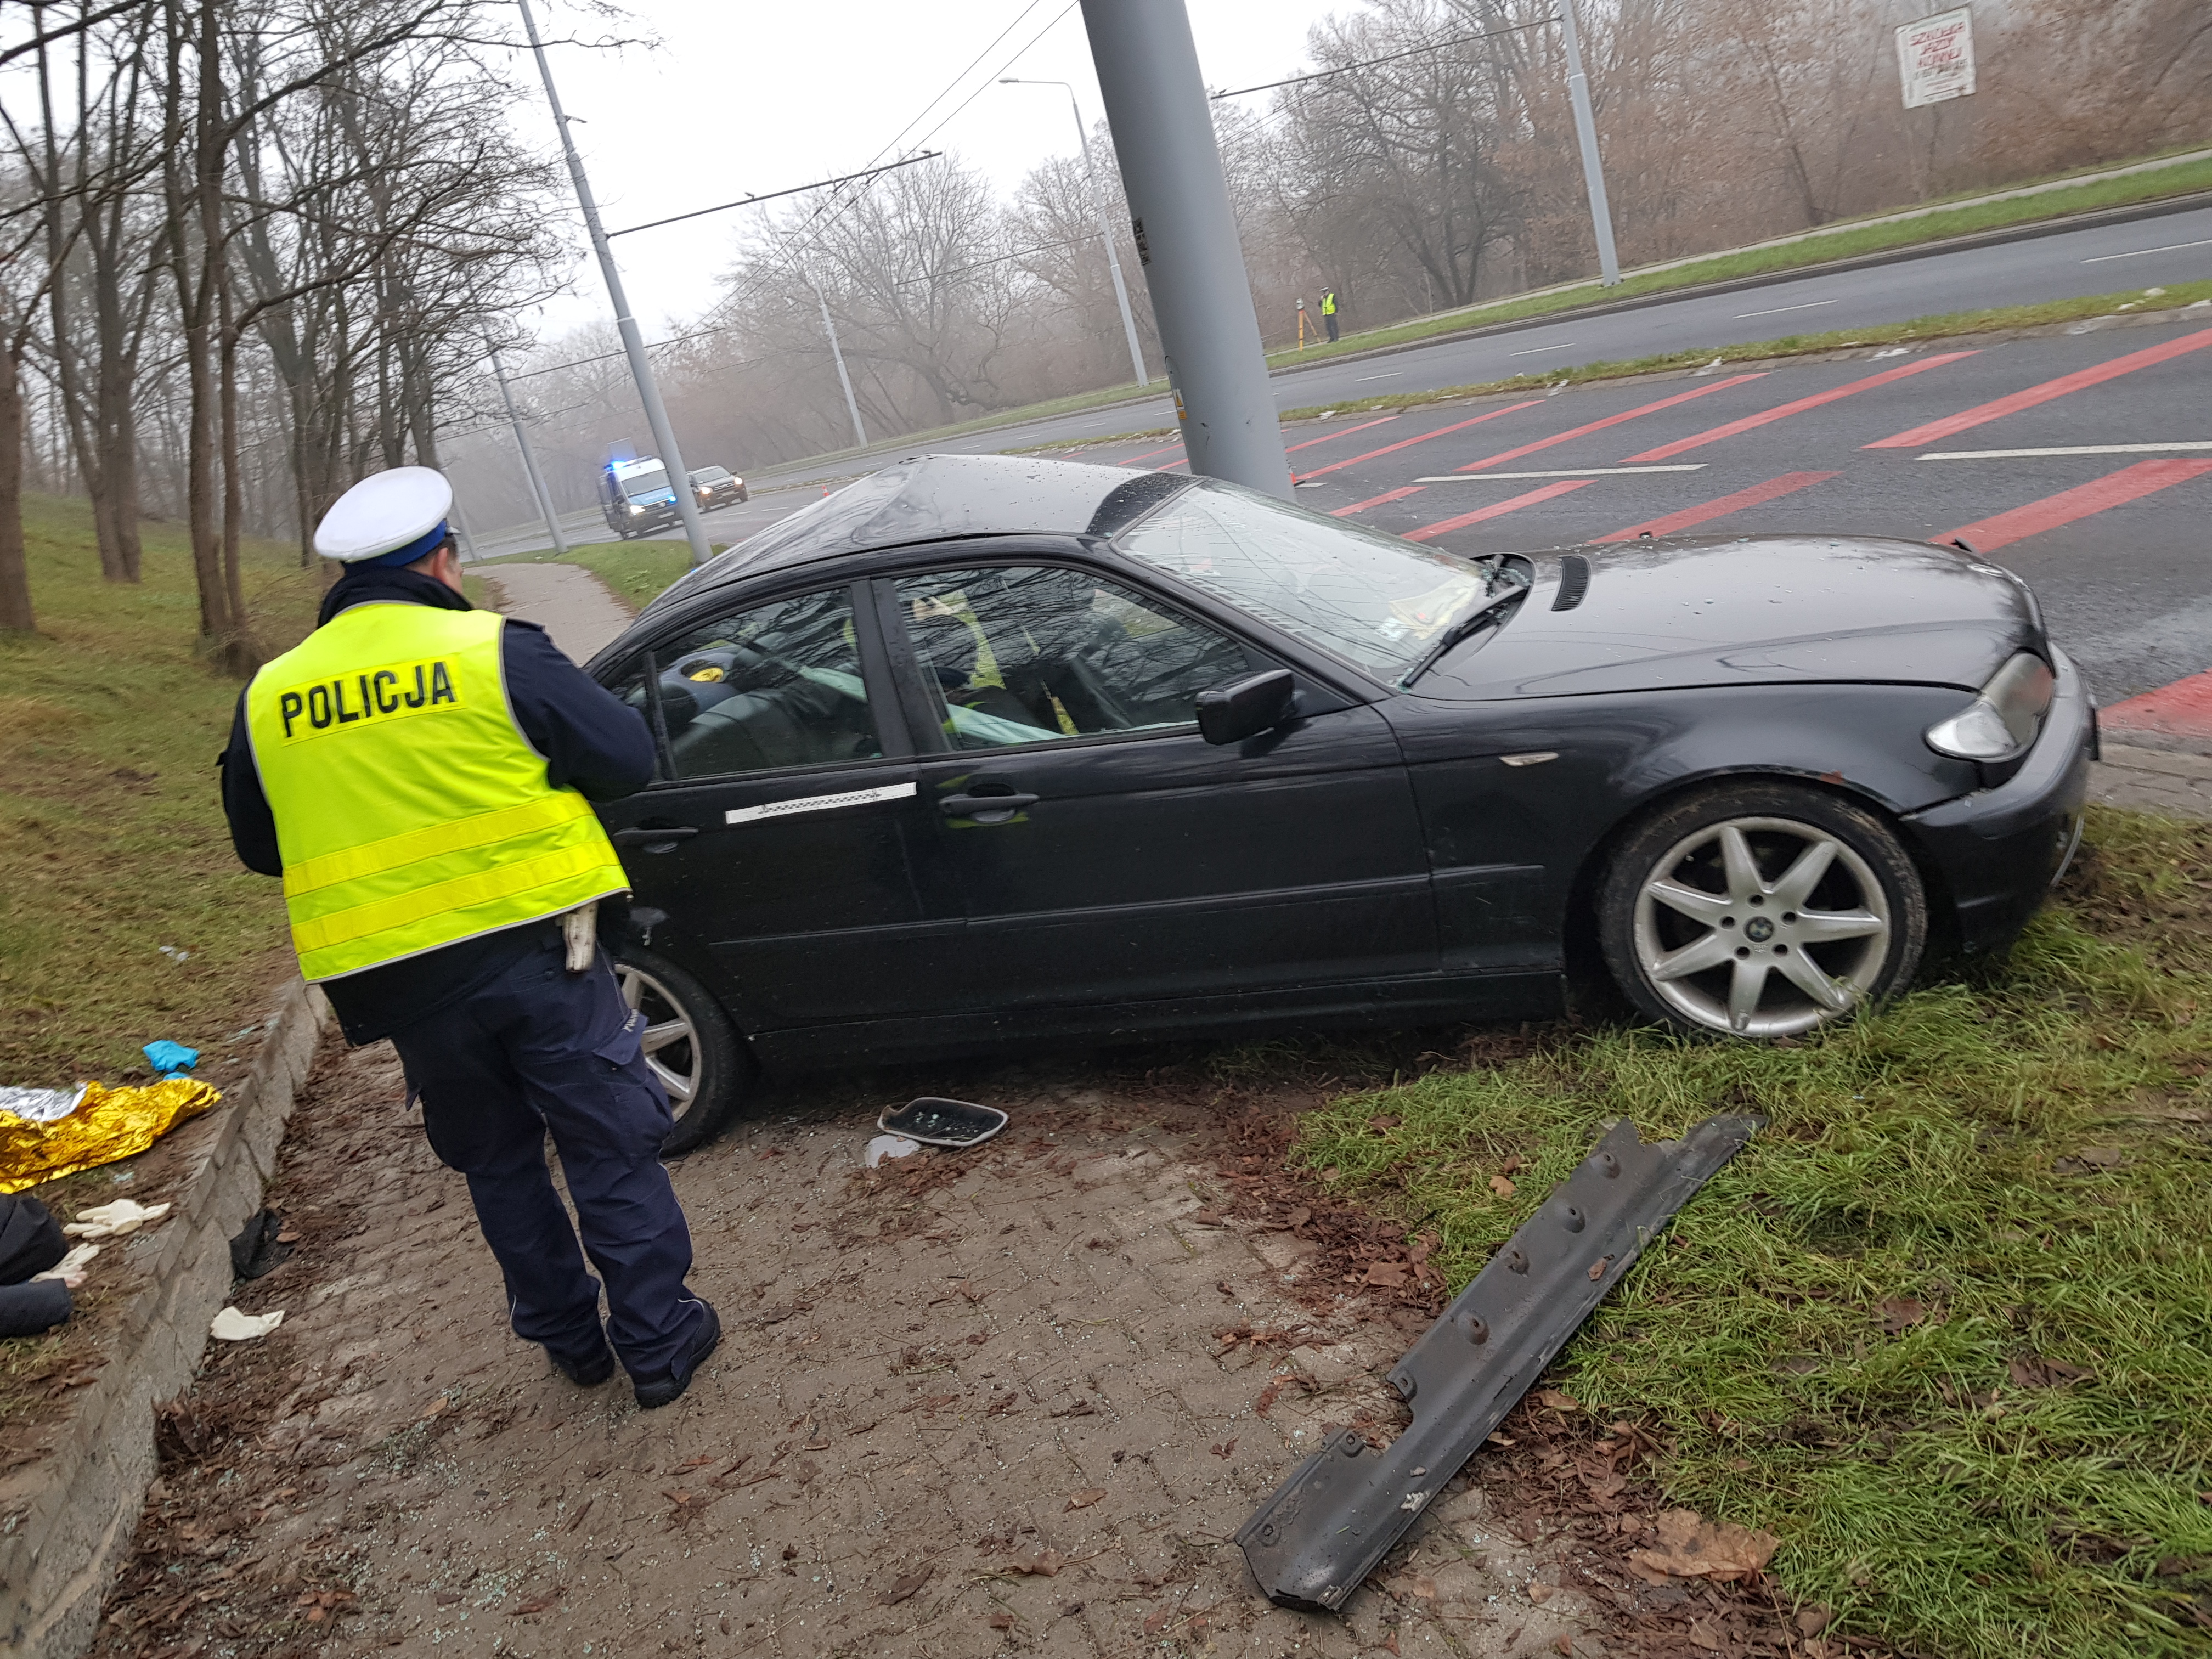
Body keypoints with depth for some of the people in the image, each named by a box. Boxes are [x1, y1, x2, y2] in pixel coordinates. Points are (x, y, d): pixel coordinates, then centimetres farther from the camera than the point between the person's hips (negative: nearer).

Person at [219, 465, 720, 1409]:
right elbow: (627, 759, -6)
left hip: (406, 983, 4)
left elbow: (257, 845, 15)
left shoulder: (269, 699, 4)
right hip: (533, 950, -3)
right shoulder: (493, 651, -9)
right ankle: (660, 1342, 17)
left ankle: (568, 1338, 31)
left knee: (497, 1163, 20)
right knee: (610, 1147, 9)